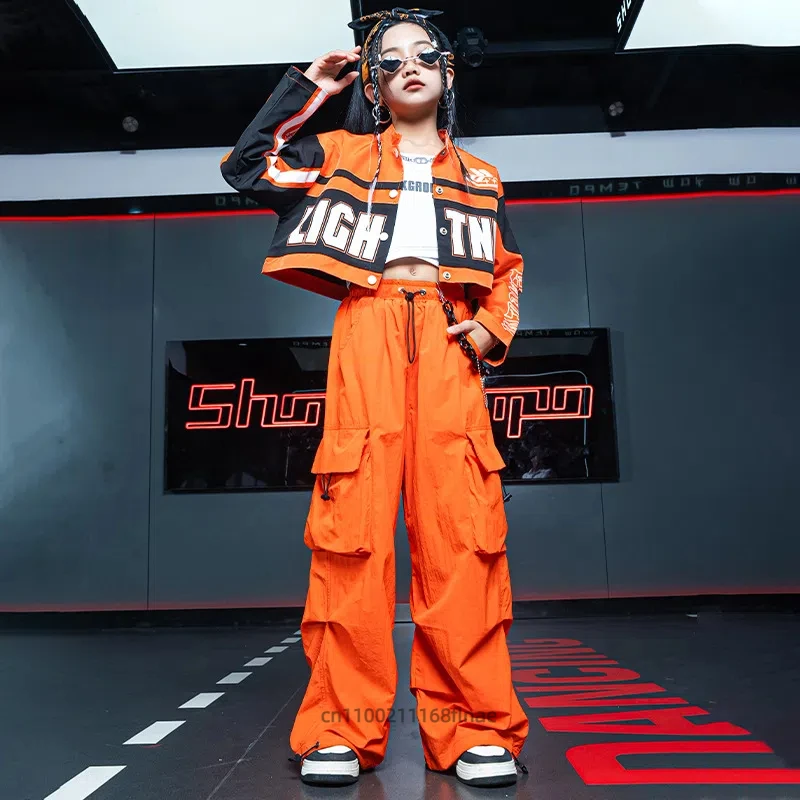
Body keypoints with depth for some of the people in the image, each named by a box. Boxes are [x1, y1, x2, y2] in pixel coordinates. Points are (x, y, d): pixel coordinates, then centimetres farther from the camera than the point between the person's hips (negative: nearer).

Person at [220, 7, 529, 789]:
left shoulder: (479, 176, 27)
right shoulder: (341, 153, 21)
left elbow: (507, 271, 26)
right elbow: (247, 169, 13)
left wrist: (492, 329, 6)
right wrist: (304, 90, 15)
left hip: (449, 347, 2)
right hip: (367, 337, -1)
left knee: (461, 533, -9)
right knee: (353, 526, -10)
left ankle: (475, 728, -2)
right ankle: (343, 729, -2)